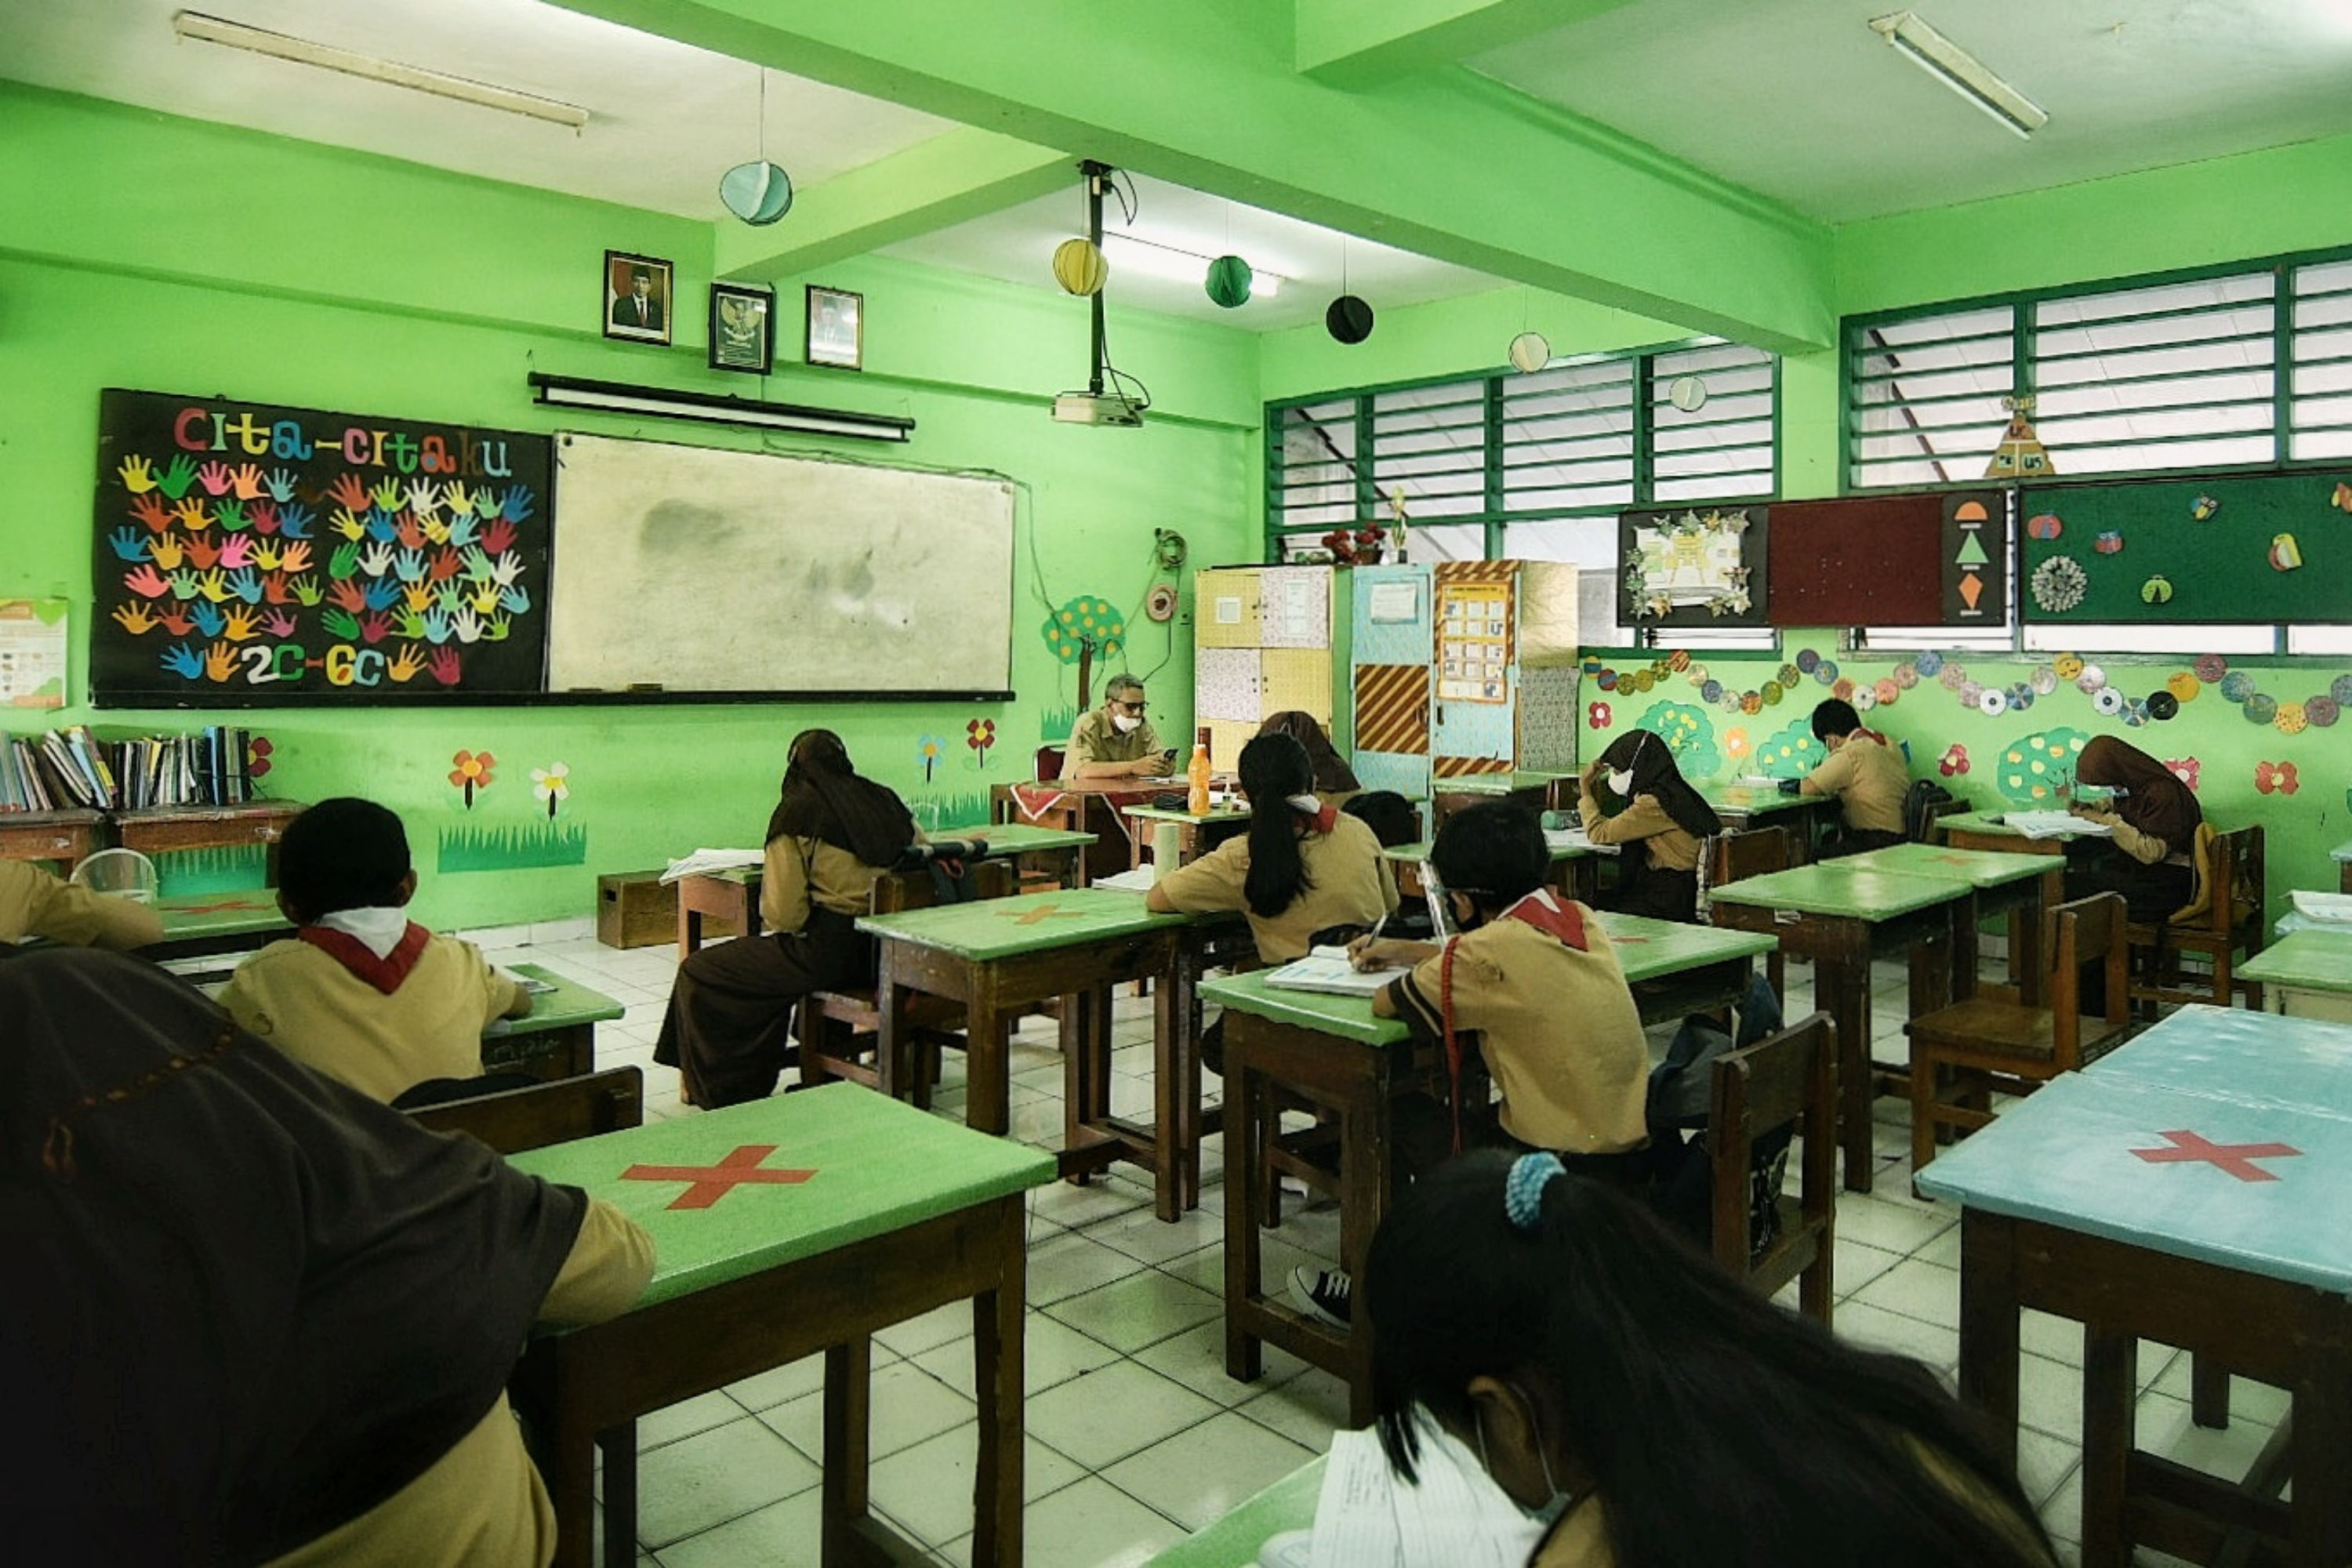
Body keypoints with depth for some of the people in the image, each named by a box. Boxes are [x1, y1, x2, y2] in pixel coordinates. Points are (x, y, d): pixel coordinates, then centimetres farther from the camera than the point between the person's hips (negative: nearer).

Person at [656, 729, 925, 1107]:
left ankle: (719, 1092, 16)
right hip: (885, 952, 7)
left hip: (826, 954, -7)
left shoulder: (796, 813, -8)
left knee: (696, 974, 8)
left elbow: (783, 914, -13)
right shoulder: (888, 803, 8)